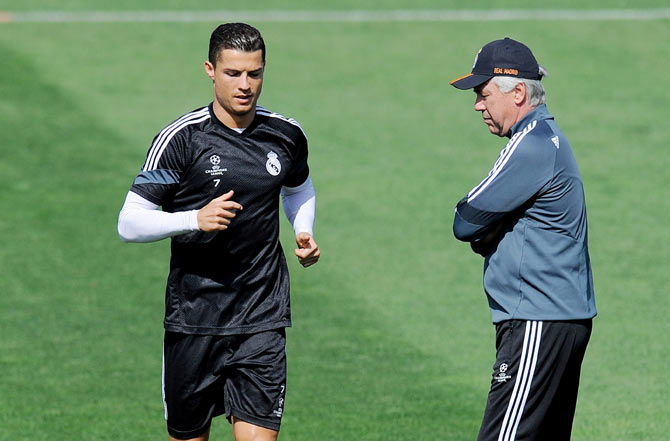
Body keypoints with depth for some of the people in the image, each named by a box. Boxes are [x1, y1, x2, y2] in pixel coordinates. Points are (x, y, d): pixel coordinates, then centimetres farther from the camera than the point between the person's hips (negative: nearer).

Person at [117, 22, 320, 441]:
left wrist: (304, 233, 8)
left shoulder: (287, 135, 4)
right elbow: (130, 223, -9)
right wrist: (195, 219, -24)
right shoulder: (181, 138, -8)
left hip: (262, 322, 2)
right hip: (193, 322, -2)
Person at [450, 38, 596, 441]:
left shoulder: (532, 146, -15)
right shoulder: (549, 137, 18)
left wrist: (478, 232, 7)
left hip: (539, 327, -11)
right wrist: (484, 234, -3)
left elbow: (465, 224, -13)